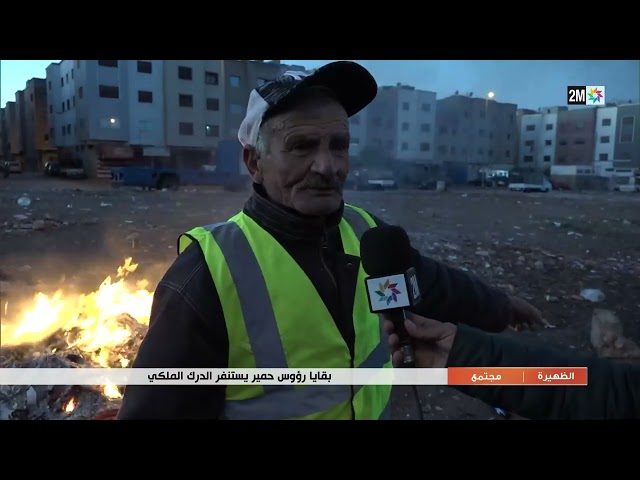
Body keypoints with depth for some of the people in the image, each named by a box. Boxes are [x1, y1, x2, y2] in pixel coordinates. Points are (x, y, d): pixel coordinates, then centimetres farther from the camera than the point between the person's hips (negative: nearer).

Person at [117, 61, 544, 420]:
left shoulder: (365, 232, -9)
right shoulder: (211, 271, -27)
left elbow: (435, 284, 8)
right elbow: (160, 406, -23)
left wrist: (500, 307, 22)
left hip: (376, 409, 5)